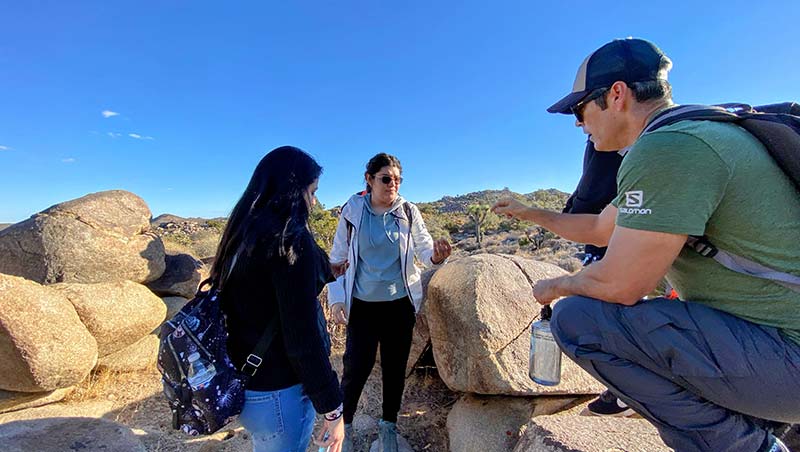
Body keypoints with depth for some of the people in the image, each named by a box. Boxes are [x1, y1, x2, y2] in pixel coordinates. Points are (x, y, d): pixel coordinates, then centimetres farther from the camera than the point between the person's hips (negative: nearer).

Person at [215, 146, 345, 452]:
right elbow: (302, 336, -24)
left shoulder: (243, 236, 2)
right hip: (278, 393, -8)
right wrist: (331, 409, -16)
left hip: (245, 383, 8)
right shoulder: (291, 238, -23)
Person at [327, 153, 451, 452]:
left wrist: (436, 255, -27)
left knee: (395, 367, 14)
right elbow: (338, 259, 0)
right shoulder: (352, 211, -6)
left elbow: (425, 250, -4)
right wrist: (336, 298, -7)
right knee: (356, 367, 2)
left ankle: (388, 425, 39)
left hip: (400, 304, 2)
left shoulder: (408, 212, -3)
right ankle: (344, 423, 32)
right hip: (362, 305, -1)